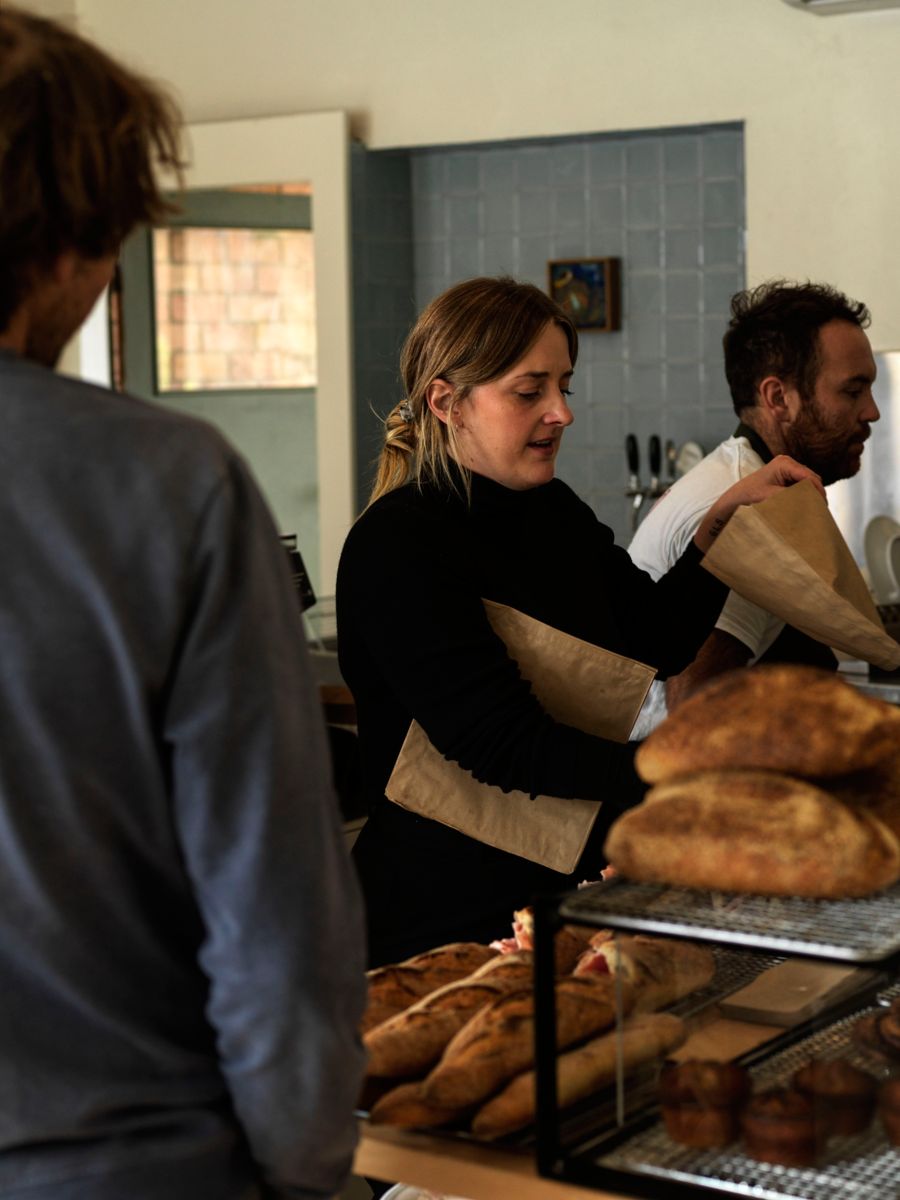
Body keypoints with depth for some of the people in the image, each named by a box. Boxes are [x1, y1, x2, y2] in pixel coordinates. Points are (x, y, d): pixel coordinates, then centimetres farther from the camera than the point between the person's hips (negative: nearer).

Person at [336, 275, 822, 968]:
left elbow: (660, 641, 19)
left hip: (579, 883, 8)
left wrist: (723, 520, 5)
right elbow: (505, 747, -24)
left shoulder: (555, 513, 13)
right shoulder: (398, 547, -15)